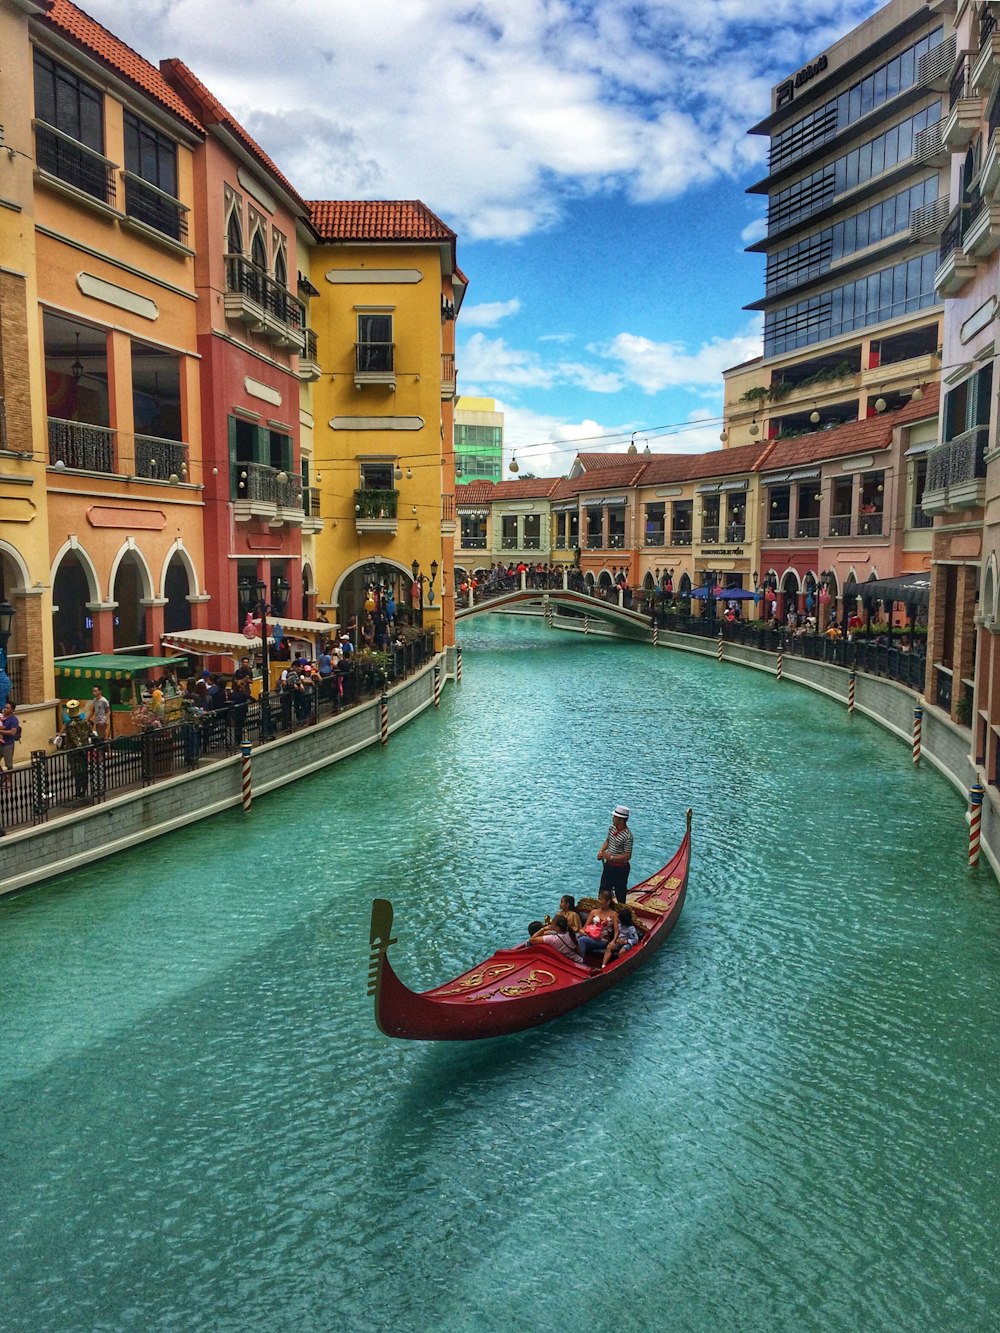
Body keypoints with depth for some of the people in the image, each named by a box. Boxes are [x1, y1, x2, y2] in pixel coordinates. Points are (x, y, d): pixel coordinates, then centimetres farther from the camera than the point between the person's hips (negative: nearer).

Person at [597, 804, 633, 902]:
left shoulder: (627, 836, -25)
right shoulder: (612, 828, -3)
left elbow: (627, 856, -22)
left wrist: (611, 857, -23)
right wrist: (601, 852, -2)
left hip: (621, 868, -7)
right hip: (609, 865, 7)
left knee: (620, 894, 10)